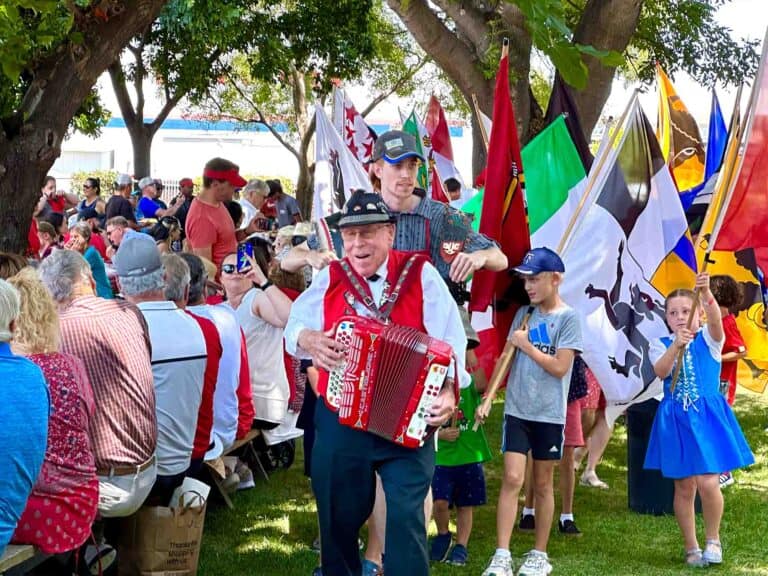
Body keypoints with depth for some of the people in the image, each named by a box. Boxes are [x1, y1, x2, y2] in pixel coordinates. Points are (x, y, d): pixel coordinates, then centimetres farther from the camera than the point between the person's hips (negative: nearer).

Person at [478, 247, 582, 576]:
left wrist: (526, 345, -9)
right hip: (517, 410, 3)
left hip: (549, 414, -3)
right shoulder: (524, 314, 8)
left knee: (542, 484, 8)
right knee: (512, 479, -7)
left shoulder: (568, 318, -7)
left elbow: (560, 367, -14)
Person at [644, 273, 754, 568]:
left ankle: (713, 538, 11)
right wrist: (676, 345, -33)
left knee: (707, 482, -13)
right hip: (676, 419, 2)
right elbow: (661, 371, -17)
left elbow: (715, 319, -23)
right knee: (684, 487, 7)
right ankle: (691, 547, 22)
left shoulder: (708, 339, 0)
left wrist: (706, 293, -42)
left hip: (708, 417, -2)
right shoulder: (661, 345, 3)